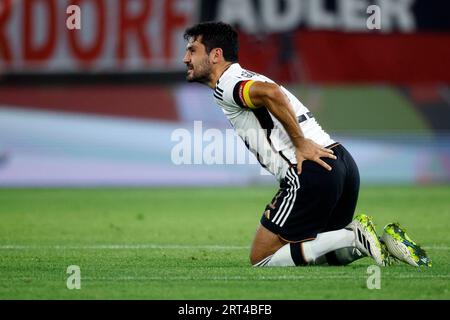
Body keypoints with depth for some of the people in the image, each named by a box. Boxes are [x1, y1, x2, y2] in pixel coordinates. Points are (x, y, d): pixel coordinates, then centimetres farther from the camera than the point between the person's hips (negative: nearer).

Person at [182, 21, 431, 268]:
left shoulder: (226, 87, -5)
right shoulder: (248, 79, 25)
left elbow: (270, 92, -26)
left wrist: (301, 143, -18)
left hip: (311, 171, -10)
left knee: (261, 259, 0)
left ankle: (354, 236, -9)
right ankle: (387, 239, 2)